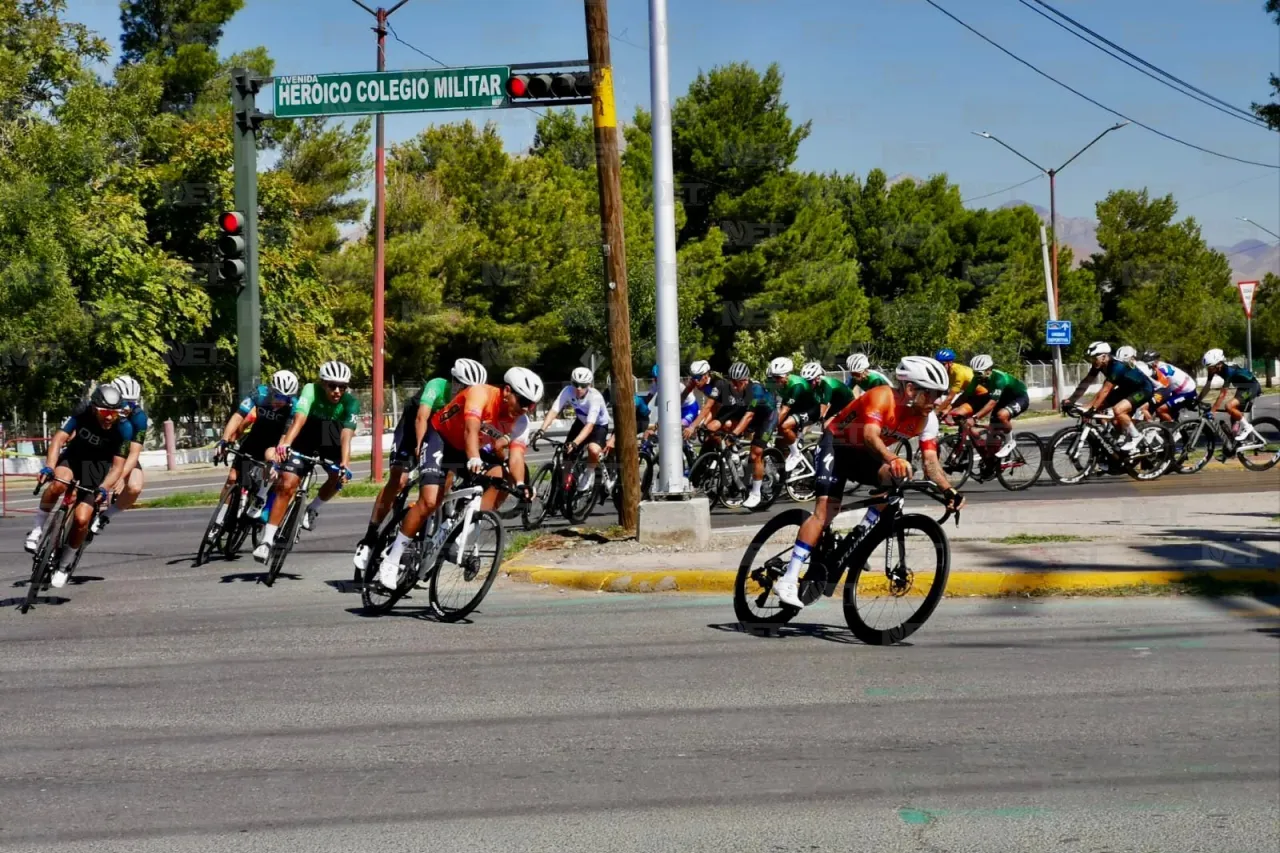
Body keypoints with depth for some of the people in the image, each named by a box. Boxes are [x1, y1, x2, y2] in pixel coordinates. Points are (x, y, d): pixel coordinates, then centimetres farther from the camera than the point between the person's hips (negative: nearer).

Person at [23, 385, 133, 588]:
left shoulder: (124, 428, -24)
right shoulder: (82, 412, -23)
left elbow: (118, 465, -22)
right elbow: (59, 438, -28)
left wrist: (104, 488, -38)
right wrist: (49, 466, -44)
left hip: (98, 466, 0)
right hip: (74, 456, 0)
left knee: (81, 518, -15)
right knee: (59, 483, -36)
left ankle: (64, 565, 9)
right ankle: (37, 529, -14)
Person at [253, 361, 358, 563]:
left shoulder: (351, 403, -24)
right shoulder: (311, 390, -26)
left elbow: (346, 435, -35)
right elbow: (299, 419, -40)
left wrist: (345, 464, -50)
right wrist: (284, 444, -57)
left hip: (330, 439, 2)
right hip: (305, 437, -1)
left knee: (339, 476, -26)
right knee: (287, 484, -14)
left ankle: (312, 509, 2)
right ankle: (267, 539, -10)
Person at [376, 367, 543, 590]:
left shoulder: (521, 423, -13)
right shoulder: (481, 394, -29)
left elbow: (516, 456, -24)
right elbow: (471, 430, -43)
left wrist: (520, 484, -44)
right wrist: (474, 460, -61)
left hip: (470, 448, 6)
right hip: (440, 438, -6)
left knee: (503, 476, -18)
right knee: (430, 501, -21)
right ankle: (392, 558, -10)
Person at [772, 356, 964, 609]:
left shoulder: (927, 419, -11)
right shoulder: (882, 397, -29)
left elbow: (931, 460, -17)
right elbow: (871, 435, -44)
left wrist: (949, 490, -34)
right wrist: (892, 459, -62)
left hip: (865, 454, 6)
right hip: (836, 444, -6)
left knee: (894, 476, -26)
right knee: (826, 508, -21)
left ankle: (861, 534, -8)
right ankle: (788, 580, -24)